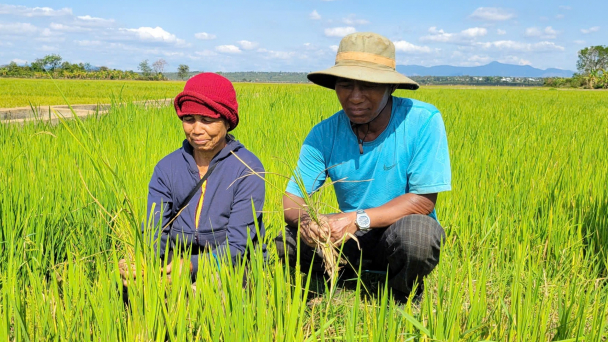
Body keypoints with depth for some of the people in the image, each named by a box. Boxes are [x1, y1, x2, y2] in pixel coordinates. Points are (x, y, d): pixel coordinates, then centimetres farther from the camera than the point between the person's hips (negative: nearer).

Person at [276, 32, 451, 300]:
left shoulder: (423, 121, -17)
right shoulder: (324, 134, -8)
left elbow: (424, 200, -19)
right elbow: (292, 197, -7)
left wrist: (359, 219, -29)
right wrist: (303, 219, -33)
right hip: (352, 239, 3)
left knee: (415, 230, -37)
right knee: (284, 244, -18)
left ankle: (405, 301, -3)